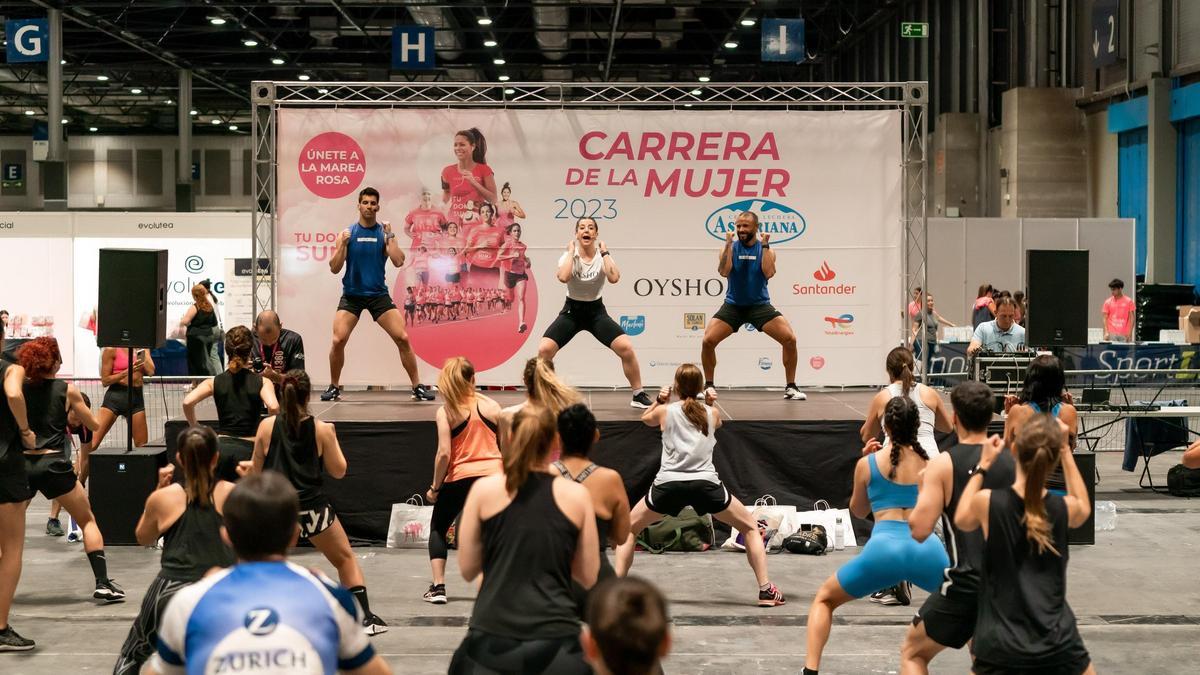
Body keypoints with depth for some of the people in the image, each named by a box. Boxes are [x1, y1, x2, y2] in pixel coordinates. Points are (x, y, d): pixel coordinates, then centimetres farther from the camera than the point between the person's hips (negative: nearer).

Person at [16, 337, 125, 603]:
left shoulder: (20, 389, 6)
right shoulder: (67, 390, 2)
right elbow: (94, 425, 12)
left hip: (22, 464, 2)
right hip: (53, 464, -2)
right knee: (88, 521, 12)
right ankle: (102, 583, 3)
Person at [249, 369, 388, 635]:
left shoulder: (267, 426, -3)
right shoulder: (321, 429, -4)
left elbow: (257, 470, 4)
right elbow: (338, 471, 4)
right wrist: (333, 440, 15)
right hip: (312, 507, 0)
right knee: (346, 559, 16)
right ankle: (366, 618, 12)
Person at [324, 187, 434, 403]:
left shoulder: (384, 232, 2)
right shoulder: (347, 233, 1)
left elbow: (399, 262, -11)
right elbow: (334, 269, -3)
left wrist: (390, 236, -14)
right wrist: (343, 245, -16)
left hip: (378, 294, 0)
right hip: (352, 295, 0)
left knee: (403, 339, -8)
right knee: (338, 341, -12)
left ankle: (417, 387, 2)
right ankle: (334, 388, 7)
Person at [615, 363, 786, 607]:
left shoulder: (665, 411, 12)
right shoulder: (712, 413, 13)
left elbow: (646, 418, 36)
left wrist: (659, 400, 25)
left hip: (669, 484, 0)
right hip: (705, 484, 0)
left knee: (628, 528, 22)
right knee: (750, 528, 19)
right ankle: (766, 590, 9)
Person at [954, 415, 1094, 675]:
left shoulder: (988, 502, -11)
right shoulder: (1064, 508, -7)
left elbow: (961, 520, 13)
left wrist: (983, 466, 15)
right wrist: (1066, 451, 16)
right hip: (1058, 645, 1)